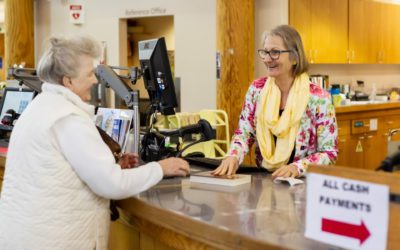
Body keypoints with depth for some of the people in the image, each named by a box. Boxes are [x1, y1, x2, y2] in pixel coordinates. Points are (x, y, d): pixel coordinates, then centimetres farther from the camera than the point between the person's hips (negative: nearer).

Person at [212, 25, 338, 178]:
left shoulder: (318, 98, -9)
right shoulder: (256, 89, 2)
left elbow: (329, 153, -7)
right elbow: (244, 134, 8)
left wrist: (297, 167, -24)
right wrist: (233, 156, -13)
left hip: (302, 183, -2)